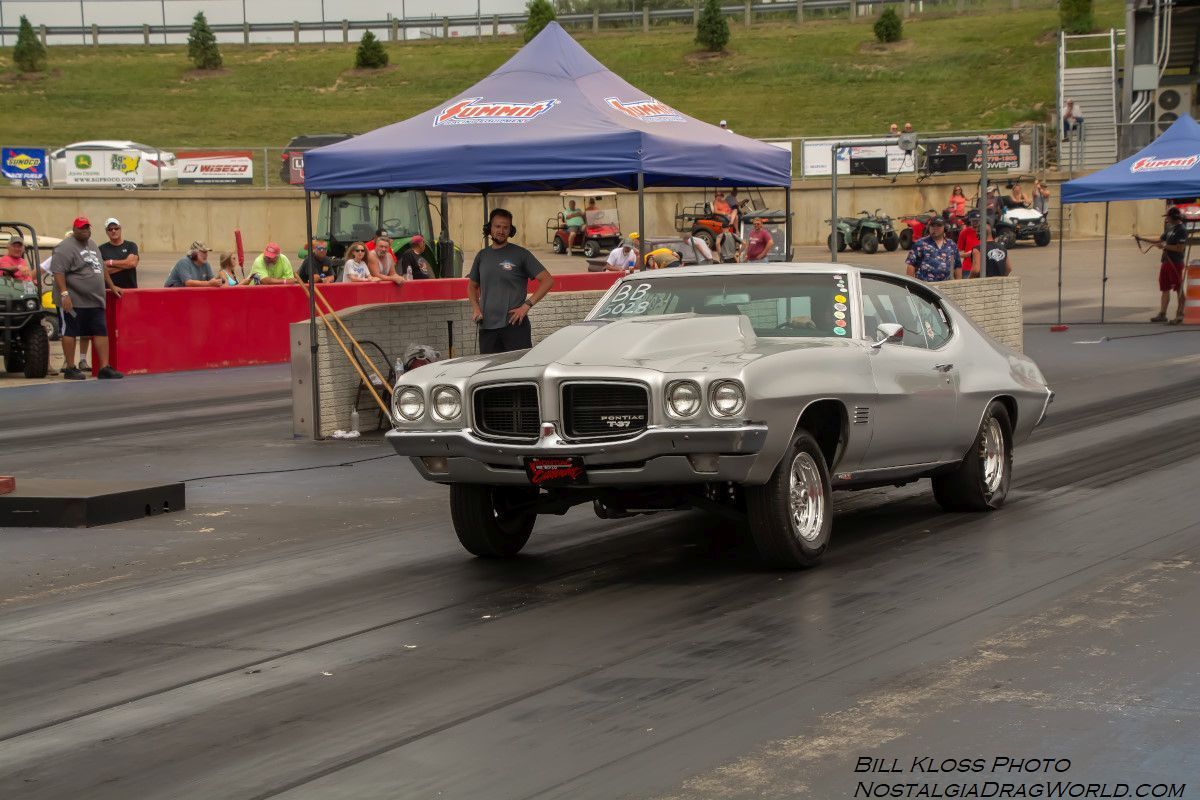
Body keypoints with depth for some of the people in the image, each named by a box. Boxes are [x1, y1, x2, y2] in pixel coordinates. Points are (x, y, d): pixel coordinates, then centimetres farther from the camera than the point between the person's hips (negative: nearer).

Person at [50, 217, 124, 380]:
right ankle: (70, 368, 6)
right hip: (73, 301, -8)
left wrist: (111, 286, 28)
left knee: (101, 331, 4)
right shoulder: (66, 248, -10)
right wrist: (64, 294, -25)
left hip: (95, 301, 8)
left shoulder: (92, 245, 18)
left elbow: (101, 268, 29)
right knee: (70, 332, 0)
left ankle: (104, 368, 5)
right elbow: (58, 271, -18)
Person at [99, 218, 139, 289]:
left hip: (130, 289, 0)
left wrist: (111, 262, -5)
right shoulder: (102, 249, 6)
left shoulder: (131, 246, 7)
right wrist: (125, 265, -8)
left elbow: (132, 263, -10)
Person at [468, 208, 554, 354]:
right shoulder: (482, 256, 14)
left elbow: (548, 280, -3)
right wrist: (475, 308, 8)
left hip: (514, 324, -4)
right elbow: (472, 286, 27)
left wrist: (527, 305, -12)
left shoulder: (520, 254, 1)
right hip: (487, 326, 4)